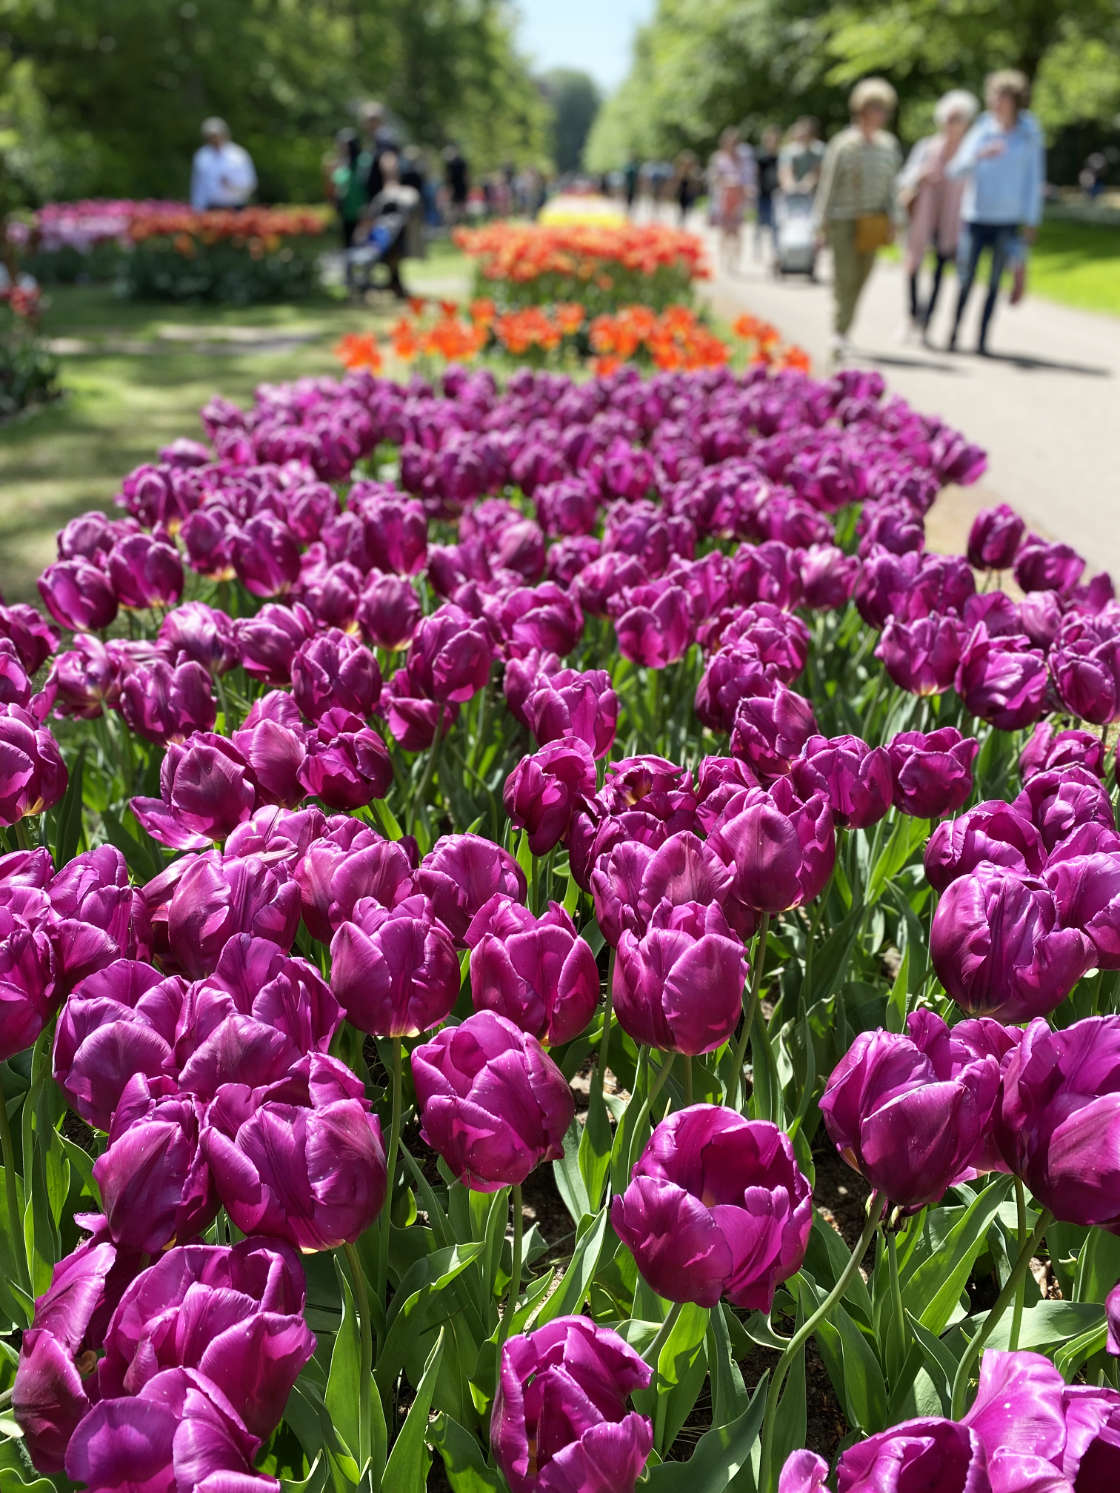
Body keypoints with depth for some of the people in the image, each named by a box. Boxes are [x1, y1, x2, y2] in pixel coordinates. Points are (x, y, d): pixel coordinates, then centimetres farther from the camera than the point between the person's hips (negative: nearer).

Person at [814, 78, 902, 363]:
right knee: (844, 278, -10)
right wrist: (822, 224, -6)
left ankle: (842, 334, 18)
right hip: (843, 220, -5)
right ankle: (839, 338, -9)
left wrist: (890, 221, 12)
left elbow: (890, 186, 17)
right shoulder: (843, 145, -6)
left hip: (871, 225, 5)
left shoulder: (889, 145, 9)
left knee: (860, 280, 6)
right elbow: (827, 186, -4)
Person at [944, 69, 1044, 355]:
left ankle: (982, 340, 8)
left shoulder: (1029, 136, 3)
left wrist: (1031, 221, 4)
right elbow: (955, 170, -4)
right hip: (976, 216, 0)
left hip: (1008, 220, 0)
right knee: (966, 280, -2)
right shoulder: (981, 131, 3)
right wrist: (980, 155, -23)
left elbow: (1034, 179, 7)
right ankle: (954, 333, 12)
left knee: (995, 283, 1)